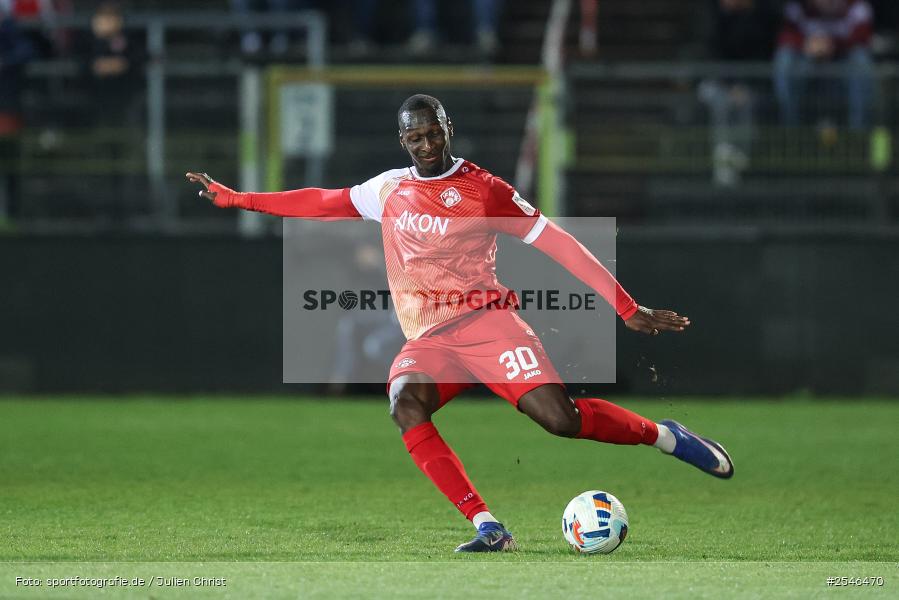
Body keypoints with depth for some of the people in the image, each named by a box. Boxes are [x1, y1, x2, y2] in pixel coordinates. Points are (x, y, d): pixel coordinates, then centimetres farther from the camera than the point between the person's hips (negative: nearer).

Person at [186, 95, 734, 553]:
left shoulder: (483, 188, -1)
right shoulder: (389, 190, 14)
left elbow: (557, 243, -3)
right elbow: (319, 203, 25)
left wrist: (628, 308, -7)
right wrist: (233, 198, 24)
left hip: (484, 322, -4)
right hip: (428, 341, 4)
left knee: (559, 418, -24)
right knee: (406, 404, -31)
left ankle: (665, 436, 3)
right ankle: (489, 529, -34)